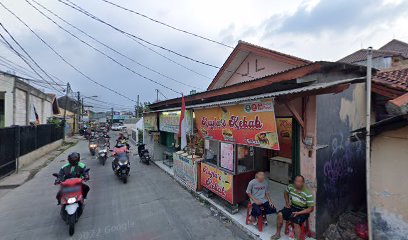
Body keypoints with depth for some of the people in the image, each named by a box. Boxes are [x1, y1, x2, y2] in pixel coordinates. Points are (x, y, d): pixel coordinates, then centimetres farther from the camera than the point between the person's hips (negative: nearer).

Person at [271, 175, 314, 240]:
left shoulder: (308, 194, -22)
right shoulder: (290, 187, -8)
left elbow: (311, 208, -16)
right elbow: (286, 193, 16)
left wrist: (298, 213, -23)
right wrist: (287, 203, 4)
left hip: (303, 211, -4)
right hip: (292, 207, 5)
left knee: (296, 223, -29)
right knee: (280, 214, -12)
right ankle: (278, 234, 6)